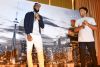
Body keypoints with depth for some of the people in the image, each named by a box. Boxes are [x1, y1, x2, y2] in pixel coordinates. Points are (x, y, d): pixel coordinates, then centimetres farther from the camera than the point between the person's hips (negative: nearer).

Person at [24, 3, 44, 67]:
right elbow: (25, 25, -1)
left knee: (40, 52, -6)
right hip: (30, 35, -3)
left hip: (38, 36, 3)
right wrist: (28, 34, -14)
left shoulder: (40, 16, 23)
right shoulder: (28, 14, 10)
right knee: (29, 51, -6)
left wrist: (39, 19, -2)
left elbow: (42, 26, 14)